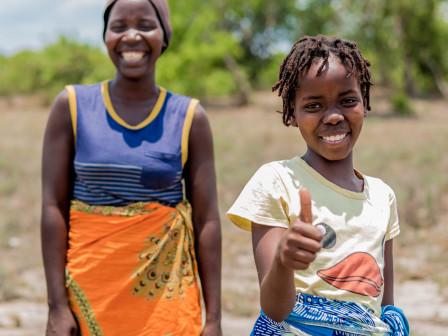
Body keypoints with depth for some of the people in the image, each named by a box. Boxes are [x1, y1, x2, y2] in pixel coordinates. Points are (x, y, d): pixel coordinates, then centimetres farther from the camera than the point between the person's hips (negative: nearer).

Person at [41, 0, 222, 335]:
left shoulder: (190, 117, -1)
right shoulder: (72, 106, -1)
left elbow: (207, 220, -1)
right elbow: (54, 206, -3)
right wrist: (58, 305, -8)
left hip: (167, 290, 0)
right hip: (90, 284, 0)